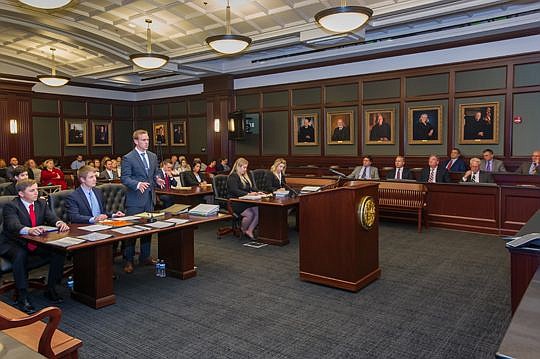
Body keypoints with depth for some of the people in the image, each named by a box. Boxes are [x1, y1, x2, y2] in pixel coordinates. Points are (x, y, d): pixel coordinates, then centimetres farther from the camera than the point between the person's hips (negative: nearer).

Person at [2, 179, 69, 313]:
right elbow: (13, 225, -27)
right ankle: (23, 297, -28)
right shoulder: (11, 206, -9)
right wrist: (29, 230, -49)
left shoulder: (41, 203, 9)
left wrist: (59, 223, -30)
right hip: (18, 244, -4)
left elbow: (51, 217, -4)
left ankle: (50, 289, -8)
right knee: (20, 255, -36)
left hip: (38, 243, 4)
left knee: (59, 252, -21)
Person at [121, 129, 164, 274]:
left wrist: (157, 180, -4)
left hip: (149, 197, 6)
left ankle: (145, 256, 24)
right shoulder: (128, 158, -7)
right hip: (135, 199, -6)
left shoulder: (153, 156, 12)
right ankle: (128, 260, 7)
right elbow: (125, 178, -11)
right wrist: (137, 184, -28)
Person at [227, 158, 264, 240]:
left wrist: (257, 192, 2)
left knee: (259, 211, -20)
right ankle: (243, 231, -5)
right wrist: (248, 194, -25)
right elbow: (235, 191, -17)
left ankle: (249, 231, -11)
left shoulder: (246, 176, 23)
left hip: (247, 201, 8)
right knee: (249, 214, -31)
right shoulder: (233, 177, -4)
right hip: (236, 203, -8)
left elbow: (252, 187, 24)